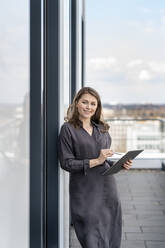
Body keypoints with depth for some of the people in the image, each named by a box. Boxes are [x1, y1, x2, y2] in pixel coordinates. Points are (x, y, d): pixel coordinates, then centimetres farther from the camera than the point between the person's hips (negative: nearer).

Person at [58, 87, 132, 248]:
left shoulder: (102, 129, 12)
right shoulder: (68, 129, -4)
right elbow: (66, 163, -10)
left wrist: (120, 165, 0)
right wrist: (96, 161, -15)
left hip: (107, 188, 5)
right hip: (84, 193, -5)